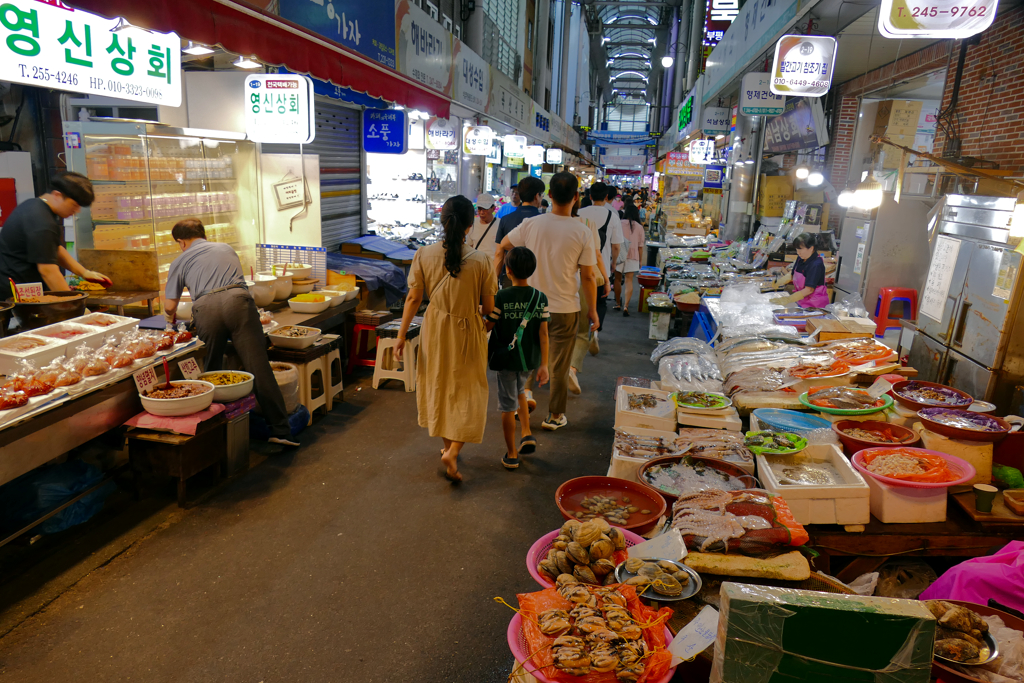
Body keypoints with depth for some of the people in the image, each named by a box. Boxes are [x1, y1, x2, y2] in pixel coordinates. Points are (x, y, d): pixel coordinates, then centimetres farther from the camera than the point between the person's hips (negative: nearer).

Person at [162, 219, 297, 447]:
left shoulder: (180, 261, 24)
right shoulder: (226, 248, 32)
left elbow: (169, 306, 25)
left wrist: (171, 318, 47)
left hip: (206, 309, 0)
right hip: (238, 300, 1)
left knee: (211, 372, 15)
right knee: (258, 367, -4)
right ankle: (280, 430, -7)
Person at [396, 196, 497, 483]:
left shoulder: (424, 254, -10)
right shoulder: (480, 260, -16)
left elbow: (414, 298, -6)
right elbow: (488, 307, -9)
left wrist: (402, 335, 2)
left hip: (435, 330, 3)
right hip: (468, 332, -3)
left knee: (438, 387, 21)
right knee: (468, 394, 11)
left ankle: (447, 445, 36)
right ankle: (453, 451, -3)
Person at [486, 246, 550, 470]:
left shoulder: (501, 298, -16)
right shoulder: (540, 298, -5)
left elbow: (488, 327, -8)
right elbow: (543, 333, -5)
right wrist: (544, 364, -2)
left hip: (506, 358, -4)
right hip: (530, 359, 4)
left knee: (508, 406, 7)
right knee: (519, 392, 31)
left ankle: (511, 455, 16)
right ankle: (527, 433, 20)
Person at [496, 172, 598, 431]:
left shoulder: (531, 224, -7)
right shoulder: (582, 232, -11)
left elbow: (503, 246, 6)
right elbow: (588, 276, -7)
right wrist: (592, 310, 4)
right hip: (565, 308, -1)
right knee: (560, 364, 10)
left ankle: (526, 390, 14)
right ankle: (555, 415, 20)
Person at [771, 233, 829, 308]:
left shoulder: (816, 265, -20)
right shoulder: (800, 259, 4)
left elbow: (809, 289, -23)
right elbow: (791, 274, 21)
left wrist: (788, 300, -25)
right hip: (801, 302, 7)